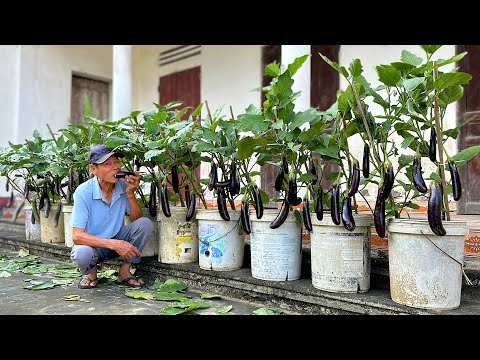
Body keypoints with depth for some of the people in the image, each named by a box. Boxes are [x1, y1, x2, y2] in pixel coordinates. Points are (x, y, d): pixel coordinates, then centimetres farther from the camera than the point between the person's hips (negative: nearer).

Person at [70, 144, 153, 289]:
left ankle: (124, 272, -7)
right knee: (81, 254, -37)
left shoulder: (123, 186, -10)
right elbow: (77, 236, -24)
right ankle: (91, 272, 2)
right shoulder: (83, 192, -21)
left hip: (116, 240, 4)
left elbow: (137, 219, -7)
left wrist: (130, 194, -25)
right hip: (92, 244, -3)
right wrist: (114, 244, -35)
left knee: (145, 223, -19)